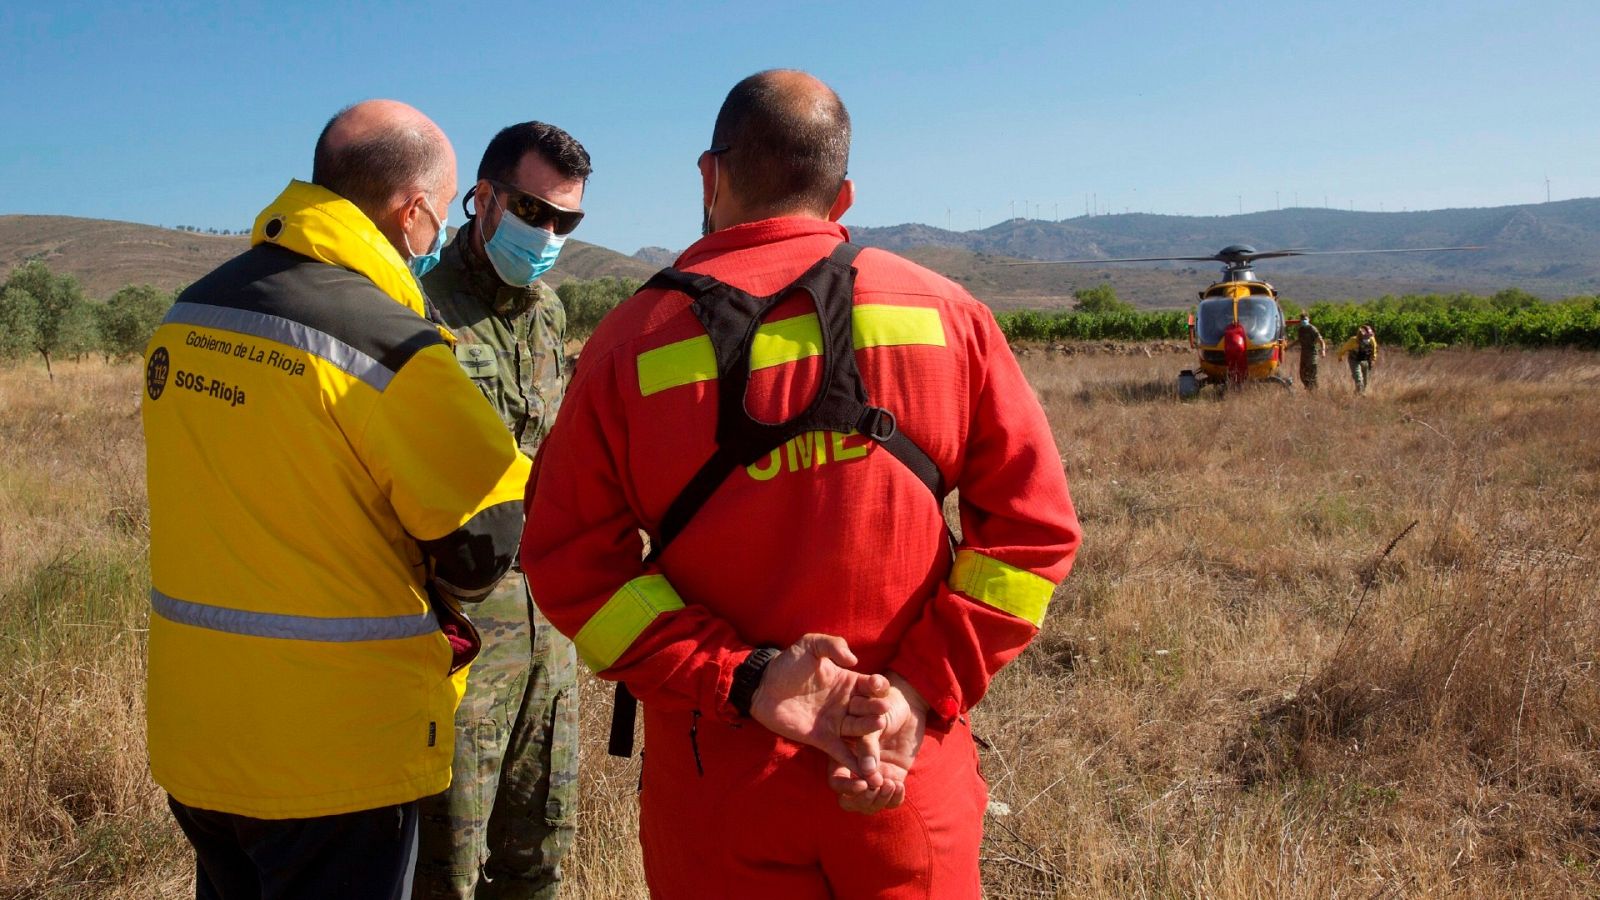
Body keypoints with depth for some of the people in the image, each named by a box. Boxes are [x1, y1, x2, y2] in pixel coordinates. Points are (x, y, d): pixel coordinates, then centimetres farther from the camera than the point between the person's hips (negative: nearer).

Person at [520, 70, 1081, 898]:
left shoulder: (632, 340, -5)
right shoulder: (944, 315, -3)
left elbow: (569, 558, -8)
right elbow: (1031, 523, -4)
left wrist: (735, 678, -12)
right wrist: (925, 689, -9)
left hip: (717, 782, -1)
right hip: (911, 779, 1)